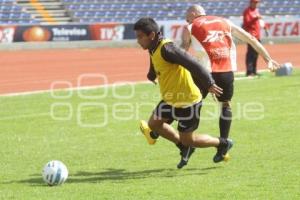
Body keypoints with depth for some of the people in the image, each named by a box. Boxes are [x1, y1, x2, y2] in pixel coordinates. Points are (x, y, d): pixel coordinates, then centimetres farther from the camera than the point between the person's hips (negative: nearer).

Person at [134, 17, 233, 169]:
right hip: (171, 100, 9)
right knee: (153, 124, 10)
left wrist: (209, 84, -32)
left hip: (187, 101, -9)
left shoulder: (166, 48, -26)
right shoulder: (154, 50, 4)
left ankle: (222, 144, 25)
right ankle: (185, 148, 27)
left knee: (188, 140, 2)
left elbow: (192, 64, -31)